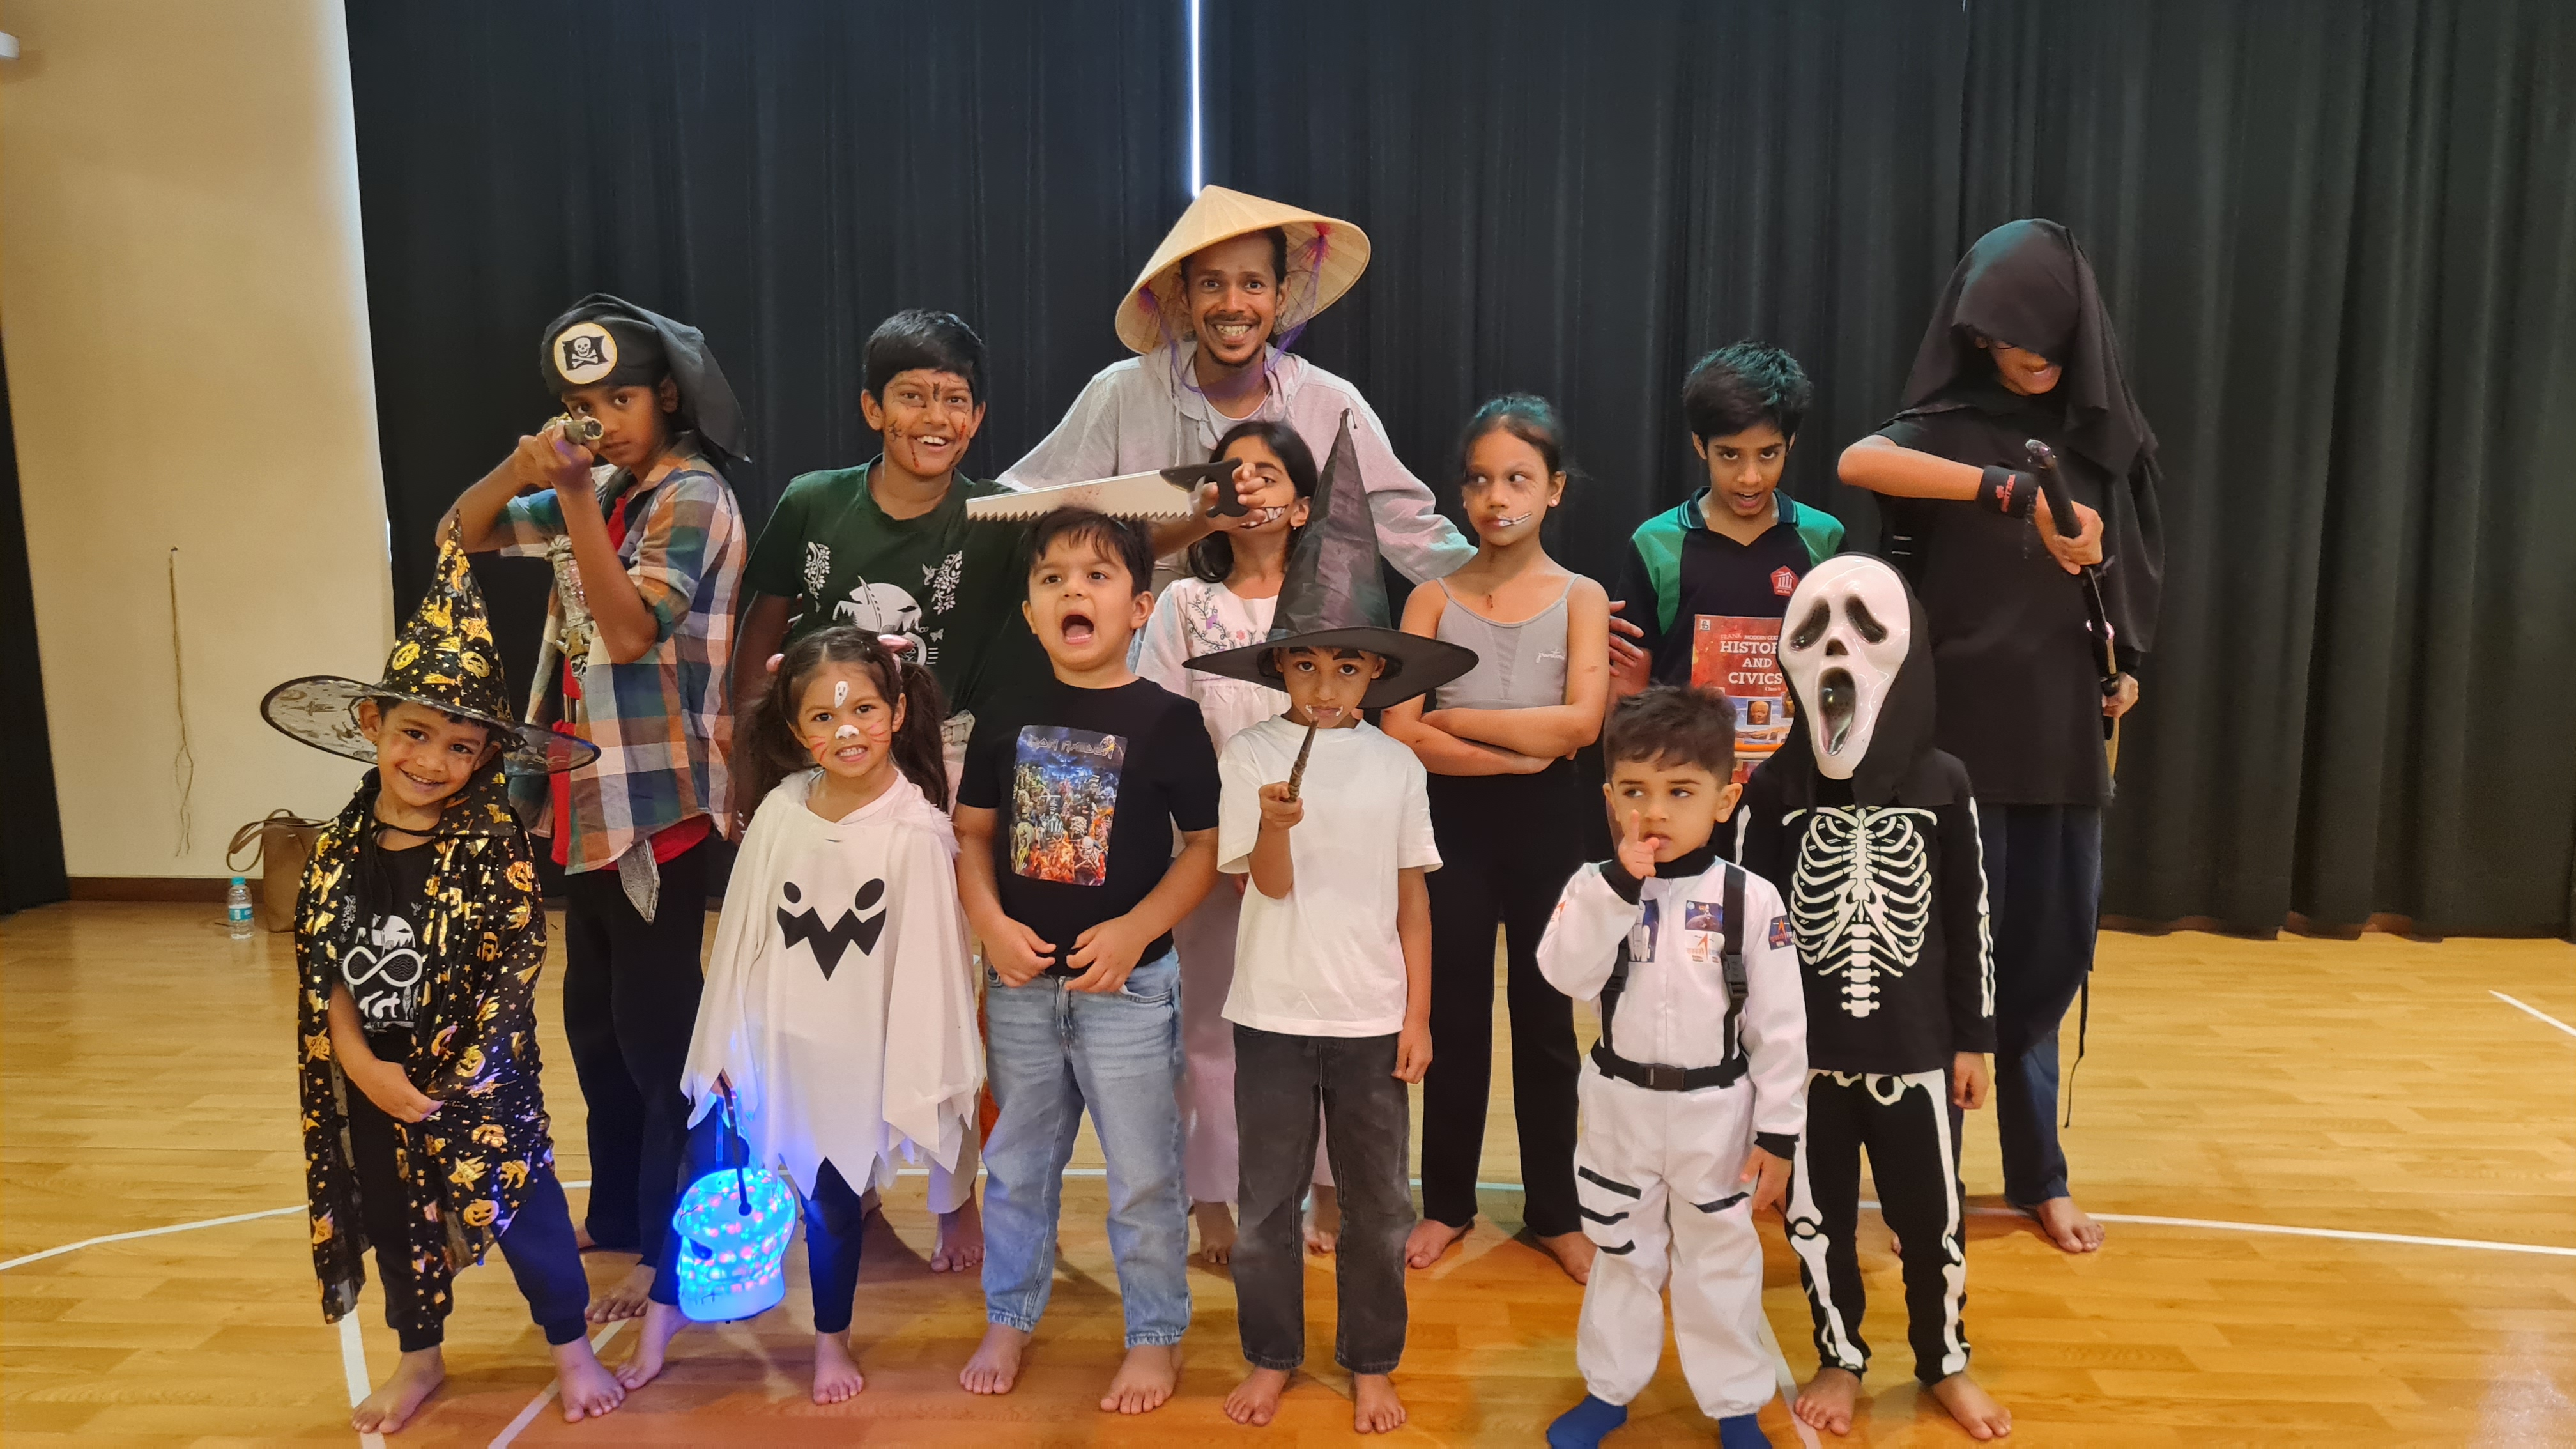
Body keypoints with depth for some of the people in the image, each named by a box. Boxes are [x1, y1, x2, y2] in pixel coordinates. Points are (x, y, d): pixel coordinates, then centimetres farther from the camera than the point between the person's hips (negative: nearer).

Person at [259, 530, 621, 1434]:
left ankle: (572, 1349, 24)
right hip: (372, 1080, 4)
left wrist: (451, 1077, -17)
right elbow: (321, 966, -1)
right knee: (394, 1216, 19)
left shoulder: (492, 847, -16)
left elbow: (515, 967, -16)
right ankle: (420, 1359, 39)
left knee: (523, 1204, 5)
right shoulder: (338, 850, -5)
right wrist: (361, 1065, -12)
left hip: (477, 1076, -4)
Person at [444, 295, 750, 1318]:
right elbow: (463, 535, 12)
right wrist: (519, 472, -7)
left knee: (654, 1030, 0)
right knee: (593, 1022, 17)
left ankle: (670, 1247, 13)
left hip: (656, 802, -8)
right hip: (586, 793, 8)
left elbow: (632, 630, -22)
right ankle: (618, 1217, 32)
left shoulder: (692, 497, -12)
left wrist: (575, 501, -24)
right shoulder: (599, 489, 11)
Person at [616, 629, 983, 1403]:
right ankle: (663, 1315, 39)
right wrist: (722, 1043, 5)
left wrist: (914, 1085, -10)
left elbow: (928, 964, -12)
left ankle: (831, 1338, 38)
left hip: (850, 1057, -3)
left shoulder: (918, 833, -17)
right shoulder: (780, 811, -7)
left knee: (834, 1196, 14)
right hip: (762, 1039, 3)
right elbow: (740, 932, 1)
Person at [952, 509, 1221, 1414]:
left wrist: (1136, 930, -18)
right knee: (1017, 1161, 18)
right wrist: (990, 922, -9)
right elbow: (971, 833, 7)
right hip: (1020, 982, 4)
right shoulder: (1007, 720, 1)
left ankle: (1157, 1334, 27)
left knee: (1142, 1173, 8)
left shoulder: (1167, 721, -9)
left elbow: (1205, 847, -7)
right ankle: (1009, 1318, 37)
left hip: (1128, 983, -3)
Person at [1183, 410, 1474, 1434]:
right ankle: (1271, 1358, 31)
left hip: (1372, 1015, 1)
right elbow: (1268, 884, -10)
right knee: (1267, 1200, 11)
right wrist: (1274, 824, -31)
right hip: (1274, 1010, -1)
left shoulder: (1397, 767, -1)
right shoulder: (1251, 754, -6)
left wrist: (1419, 1013, 2)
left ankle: (1372, 1365, 31)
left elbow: (1412, 897, 4)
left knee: (1377, 1206, 12)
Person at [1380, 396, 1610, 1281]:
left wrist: (1454, 719, -15)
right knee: (1454, 1017, 11)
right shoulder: (1434, 598, -1)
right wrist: (1516, 751, -18)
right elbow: (1397, 730, -12)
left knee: (1545, 1018, 11)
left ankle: (1554, 1211, 26)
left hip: (1546, 823, 0)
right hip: (1454, 820, 1)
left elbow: (1580, 723, -17)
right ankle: (1448, 1203, 27)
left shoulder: (1581, 599, -3)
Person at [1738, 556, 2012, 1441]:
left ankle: (1945, 1363, 34)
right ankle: (1841, 1359, 34)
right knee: (1818, 1215, 12)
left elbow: (1970, 921, 2)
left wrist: (1973, 1041, 5)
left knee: (1932, 1215, 11)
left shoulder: (1942, 784, -5)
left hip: (1915, 1047, 0)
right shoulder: (1774, 789, -8)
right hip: (1806, 1052, 0)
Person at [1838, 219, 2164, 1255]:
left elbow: (2128, 574, 19)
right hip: (1963, 727, -4)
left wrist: (2126, 664, 1)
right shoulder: (1947, 428, -7)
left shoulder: (2107, 436, 8)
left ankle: (2037, 1172, 25)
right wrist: (2016, 494, -40)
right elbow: (1857, 462, -31)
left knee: (2047, 956, 10)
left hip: (2065, 730, 4)